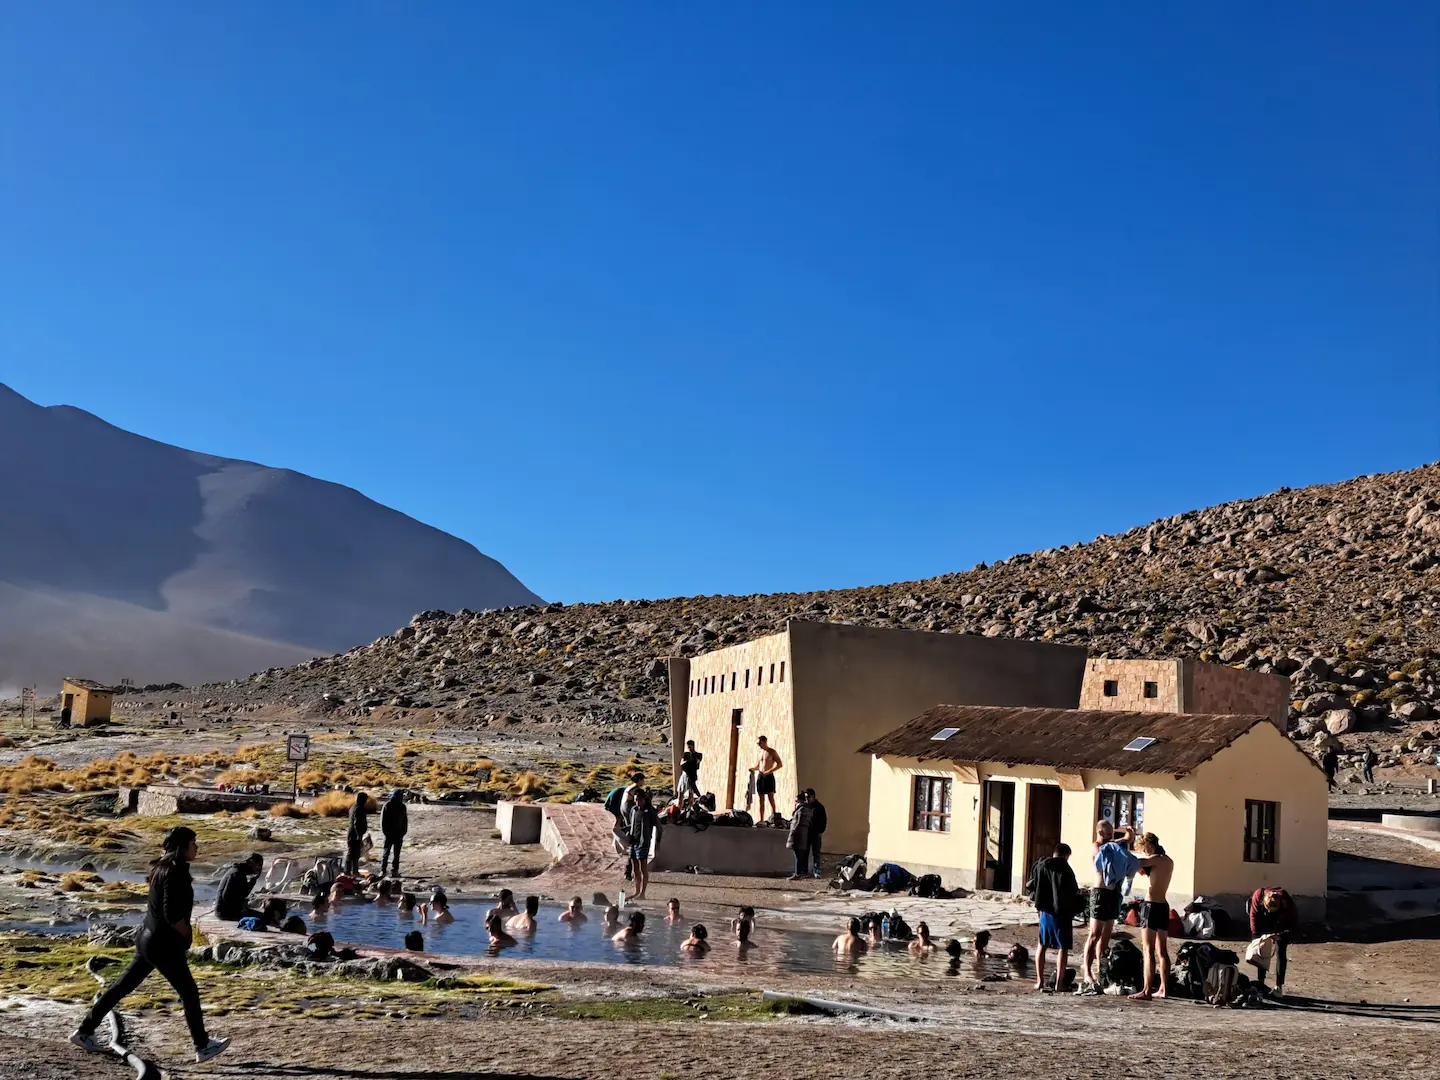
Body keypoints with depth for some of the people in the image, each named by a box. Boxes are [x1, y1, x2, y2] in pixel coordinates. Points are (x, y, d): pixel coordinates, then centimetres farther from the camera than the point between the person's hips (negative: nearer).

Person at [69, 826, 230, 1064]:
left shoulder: (163, 869, 8)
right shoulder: (174, 873, -21)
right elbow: (172, 915, -25)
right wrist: (188, 935, -10)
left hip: (149, 938, 9)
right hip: (164, 944, -9)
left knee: (123, 986, 17)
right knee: (189, 993, 2)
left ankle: (85, 1031, 25)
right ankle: (203, 1047, 12)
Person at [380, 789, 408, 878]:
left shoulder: (402, 807, 7)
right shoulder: (387, 806, -6)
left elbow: (405, 820, 12)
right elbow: (383, 820, -6)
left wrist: (403, 832, 2)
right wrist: (385, 832, -11)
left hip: (399, 834, 4)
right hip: (389, 834, -4)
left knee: (396, 854, 7)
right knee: (385, 853, -3)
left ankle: (394, 871, 11)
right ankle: (382, 870, 2)